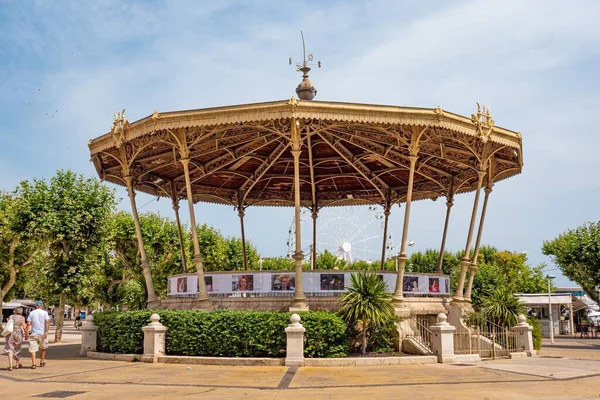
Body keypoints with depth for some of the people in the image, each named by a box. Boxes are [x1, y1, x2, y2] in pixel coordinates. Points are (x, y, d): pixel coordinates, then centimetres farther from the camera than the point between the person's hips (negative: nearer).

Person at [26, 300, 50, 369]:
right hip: (42, 333, 0)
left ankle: (33, 364, -15)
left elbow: (28, 324, 0)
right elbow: (47, 322, -11)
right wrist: (46, 332, -12)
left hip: (34, 334, 0)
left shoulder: (31, 313, 6)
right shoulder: (44, 313, 2)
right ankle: (42, 362, 26)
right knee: (43, 348, 19)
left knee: (33, 349, -3)